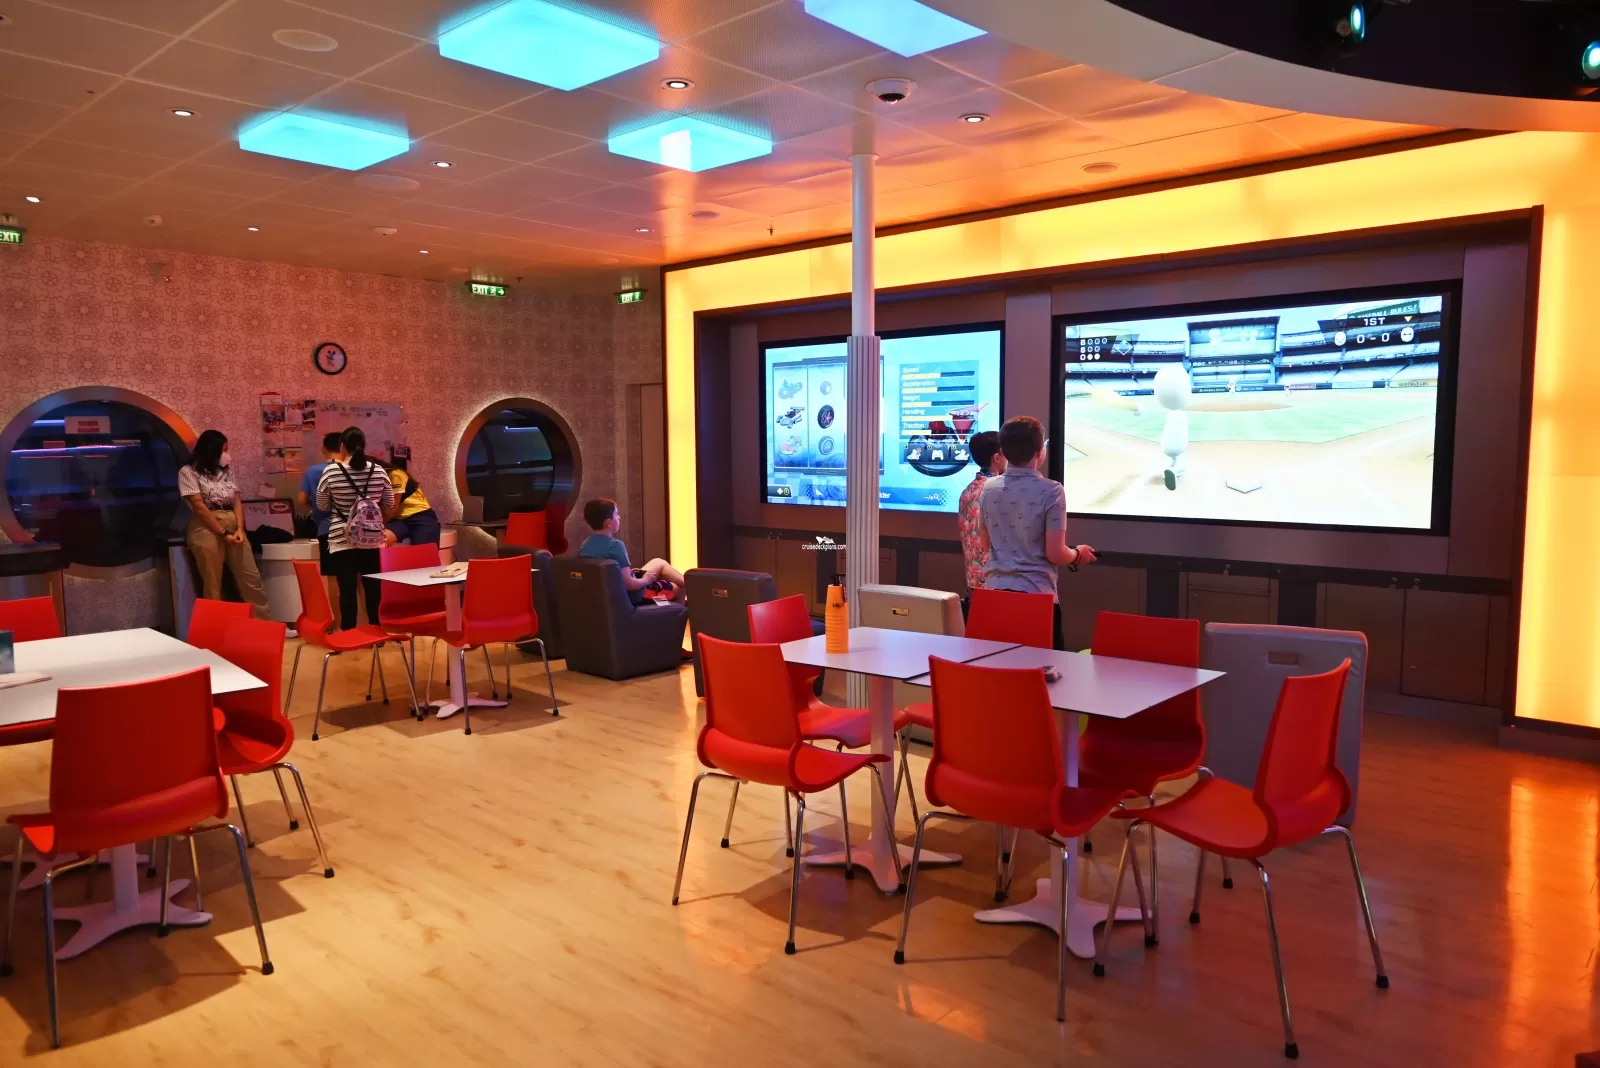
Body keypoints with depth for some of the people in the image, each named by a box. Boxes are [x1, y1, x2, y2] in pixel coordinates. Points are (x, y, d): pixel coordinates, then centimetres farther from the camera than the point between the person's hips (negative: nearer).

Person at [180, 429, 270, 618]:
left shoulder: (225, 471, 20)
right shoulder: (188, 472, 3)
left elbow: (237, 501, 12)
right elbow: (198, 506, -7)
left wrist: (239, 528, -4)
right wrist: (222, 532, -12)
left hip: (233, 527, 5)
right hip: (207, 529, -5)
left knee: (252, 578, 1)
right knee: (213, 585, -5)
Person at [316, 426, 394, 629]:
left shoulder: (331, 471, -7)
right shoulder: (378, 471, -2)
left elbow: (322, 506, 4)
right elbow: (389, 504, 9)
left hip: (342, 540, -2)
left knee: (347, 590, 2)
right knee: (374, 588, 9)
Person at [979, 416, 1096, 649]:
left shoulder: (988, 488, 3)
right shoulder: (1050, 491, -11)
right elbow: (1055, 554, -12)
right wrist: (1078, 554, 8)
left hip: (995, 590, 5)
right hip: (1036, 594, -5)